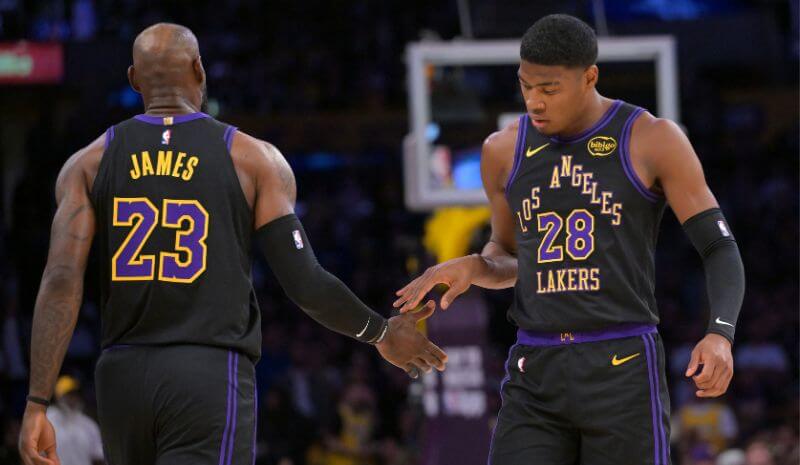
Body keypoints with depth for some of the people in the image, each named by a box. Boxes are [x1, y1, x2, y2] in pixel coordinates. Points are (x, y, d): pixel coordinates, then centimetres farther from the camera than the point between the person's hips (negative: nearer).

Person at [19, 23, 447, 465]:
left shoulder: (90, 163, 7)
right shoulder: (254, 159, 2)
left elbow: (61, 281, -4)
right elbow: (305, 284, -2)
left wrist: (37, 403, -5)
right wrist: (380, 333, 15)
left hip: (122, 376, 4)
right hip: (212, 377, -4)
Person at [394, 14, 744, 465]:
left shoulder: (652, 140, -4)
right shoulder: (505, 151, 9)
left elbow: (720, 248, -4)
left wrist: (720, 334, -22)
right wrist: (474, 268, 0)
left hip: (623, 372, -3)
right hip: (536, 375, 4)